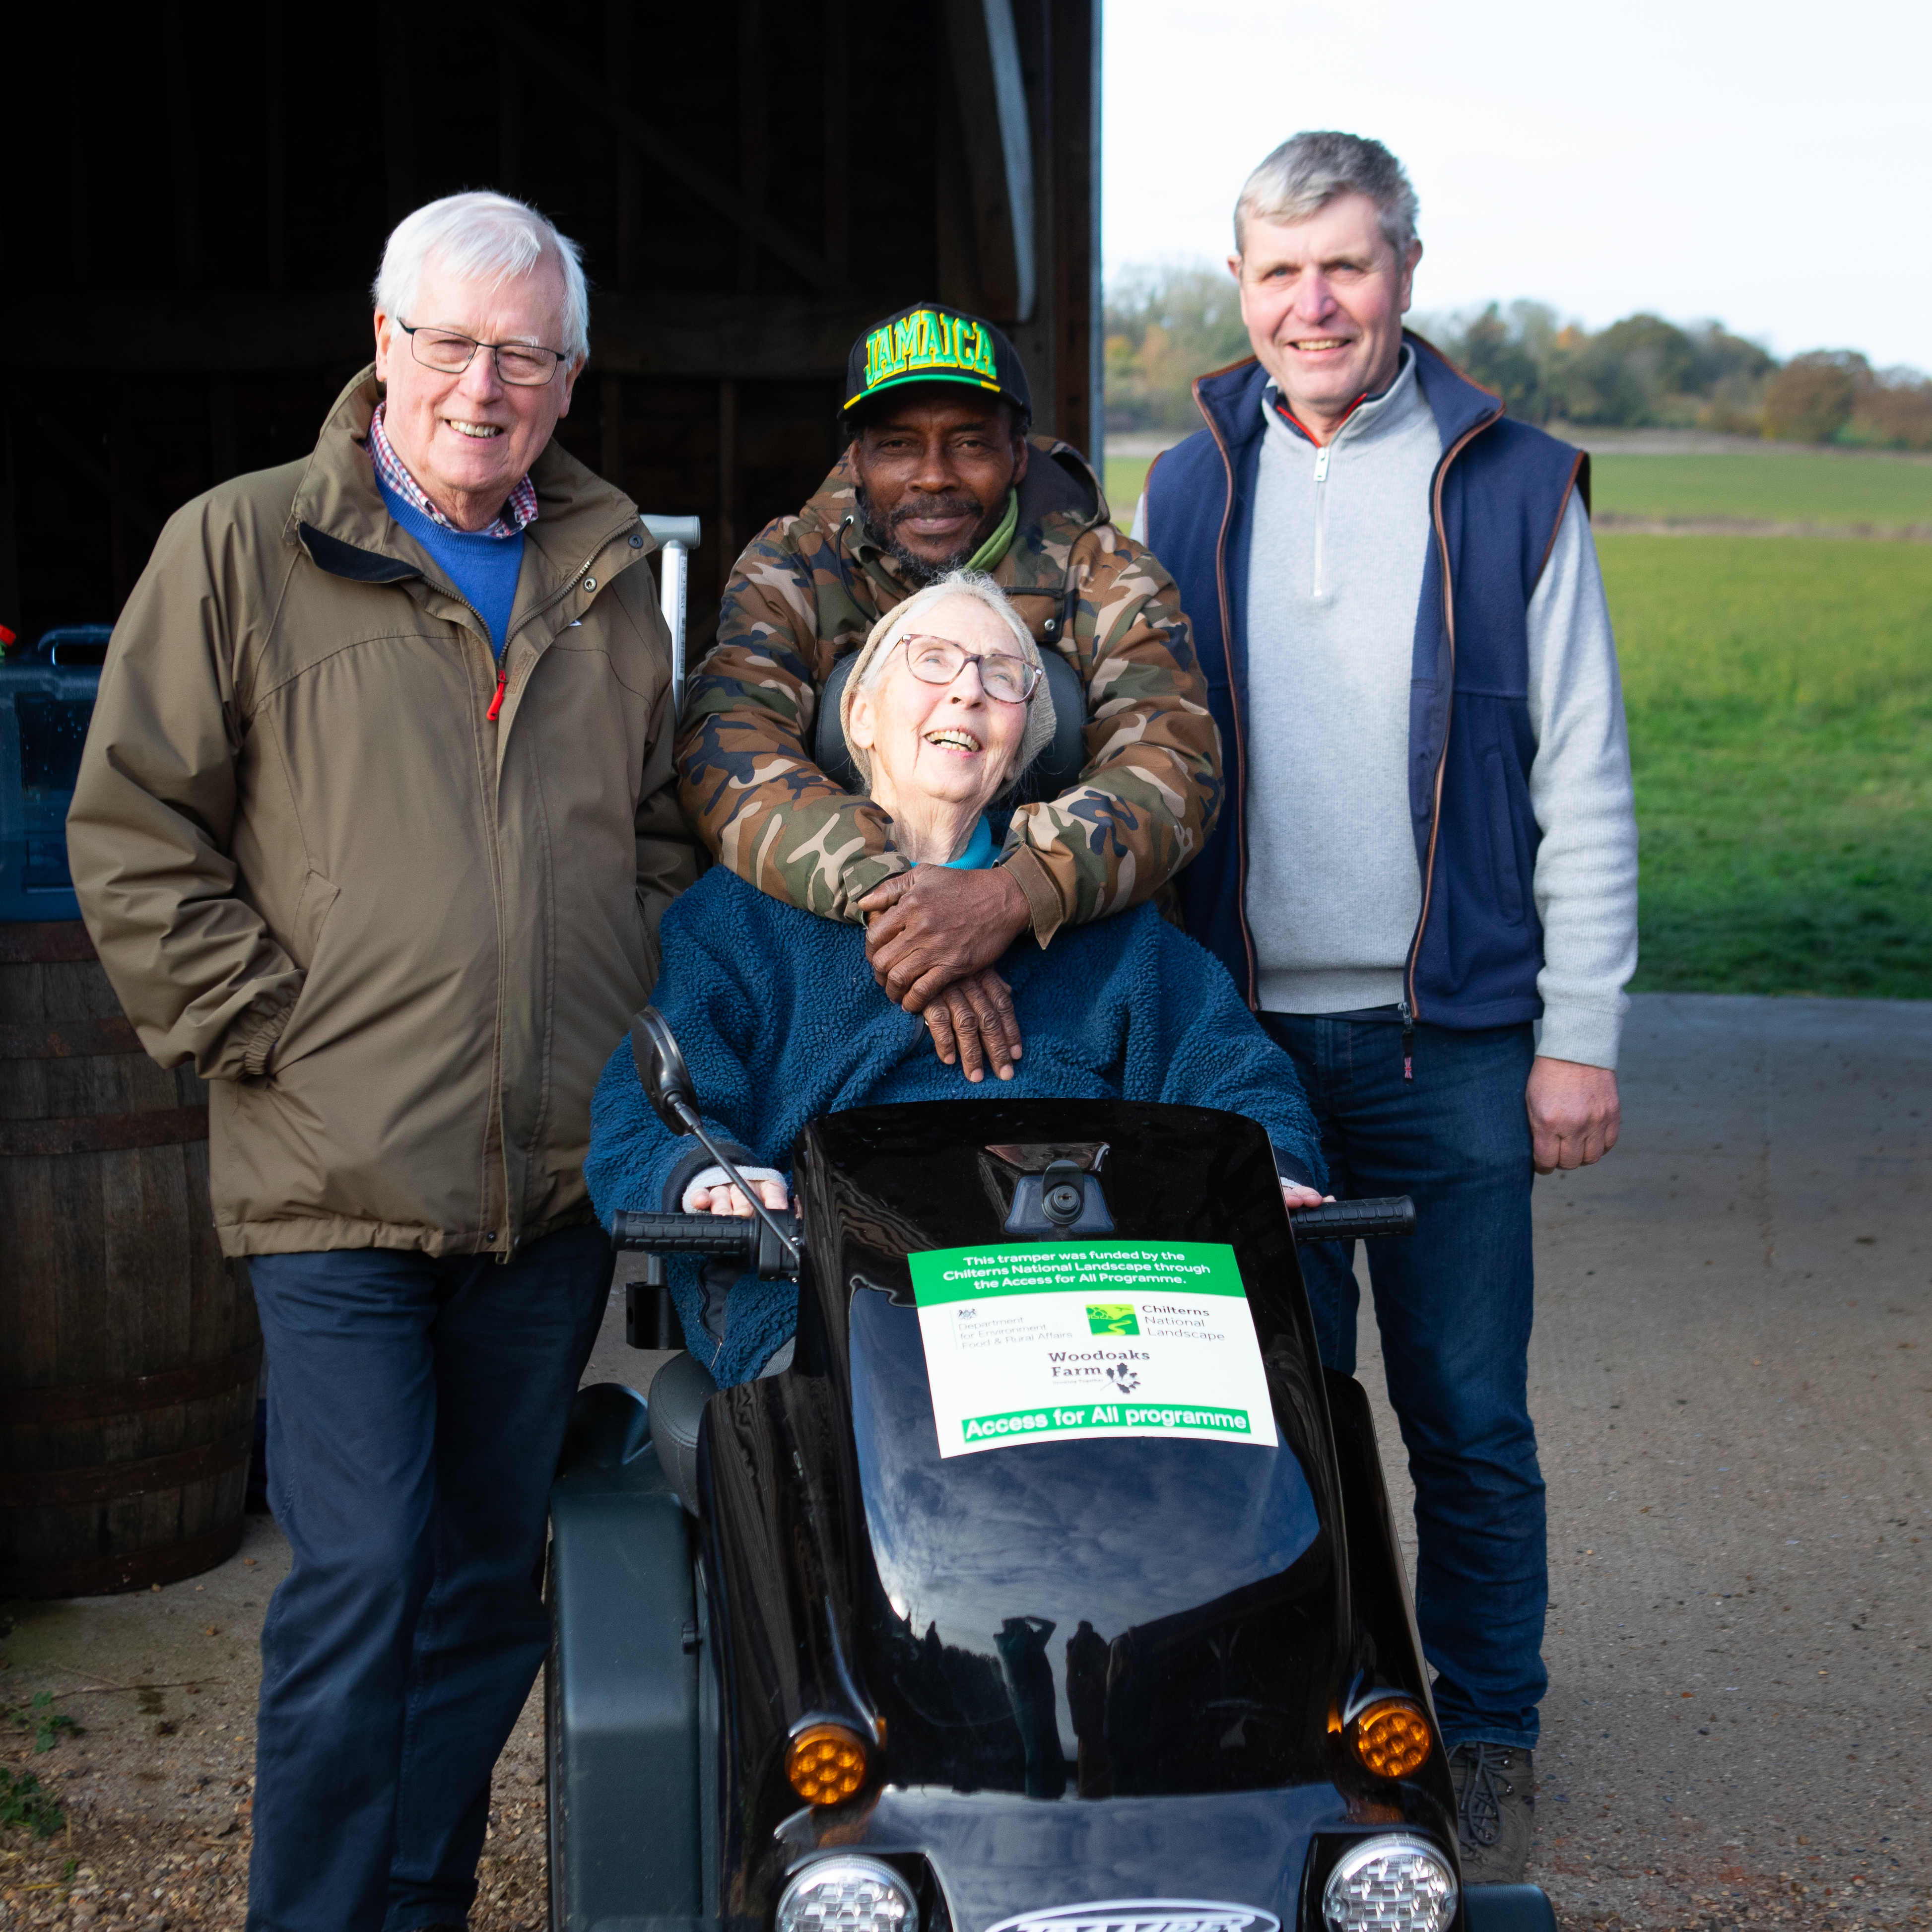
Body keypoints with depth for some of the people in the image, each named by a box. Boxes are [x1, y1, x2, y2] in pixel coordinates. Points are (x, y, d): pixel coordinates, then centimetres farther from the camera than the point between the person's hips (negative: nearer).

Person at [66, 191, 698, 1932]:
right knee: (356, 1583, -8)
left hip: (559, 1180, 5)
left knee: (490, 1586, 12)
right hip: (340, 1186, -4)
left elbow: (666, 836, 22)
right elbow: (131, 834, -2)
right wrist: (262, 1031, -8)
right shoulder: (241, 550, 0)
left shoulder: (611, 582, 13)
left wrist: (640, 1028, 8)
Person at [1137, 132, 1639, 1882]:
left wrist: (1580, 1034, -3)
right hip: (1240, 1031, 2)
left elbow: (1584, 784, 1)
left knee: (1467, 1415, 4)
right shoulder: (1186, 492, 9)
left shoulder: (1515, 488, 1)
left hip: (1452, 1041, -2)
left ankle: (1489, 1743, 19)